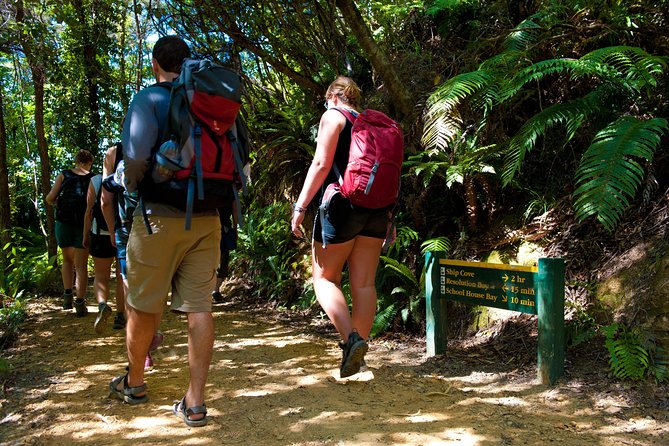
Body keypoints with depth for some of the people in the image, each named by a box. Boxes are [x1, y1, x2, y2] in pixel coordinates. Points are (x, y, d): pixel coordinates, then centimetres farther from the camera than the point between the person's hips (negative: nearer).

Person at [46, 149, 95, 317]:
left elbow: (49, 199, -1)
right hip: (84, 224, -1)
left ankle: (67, 296, 11)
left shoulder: (63, 175, 5)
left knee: (67, 260, 21)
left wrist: (58, 203, 20)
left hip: (64, 222, 1)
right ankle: (80, 303, -1)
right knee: (81, 265, 5)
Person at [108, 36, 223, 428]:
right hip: (207, 218, 4)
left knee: (143, 304, 13)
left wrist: (133, 185, -1)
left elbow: (136, 153, -20)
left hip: (160, 215, -4)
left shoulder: (150, 98, -6)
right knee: (199, 306, 3)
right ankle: (195, 402, 5)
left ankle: (134, 382, 32)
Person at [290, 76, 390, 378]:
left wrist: (300, 206, -12)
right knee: (364, 283, 6)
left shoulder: (333, 116, 0)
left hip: (342, 206, -6)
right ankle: (358, 349, 10)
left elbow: (321, 164, -12)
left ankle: (350, 338, -15)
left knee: (324, 278, 3)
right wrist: (386, 218, 23)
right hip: (376, 208, 6)